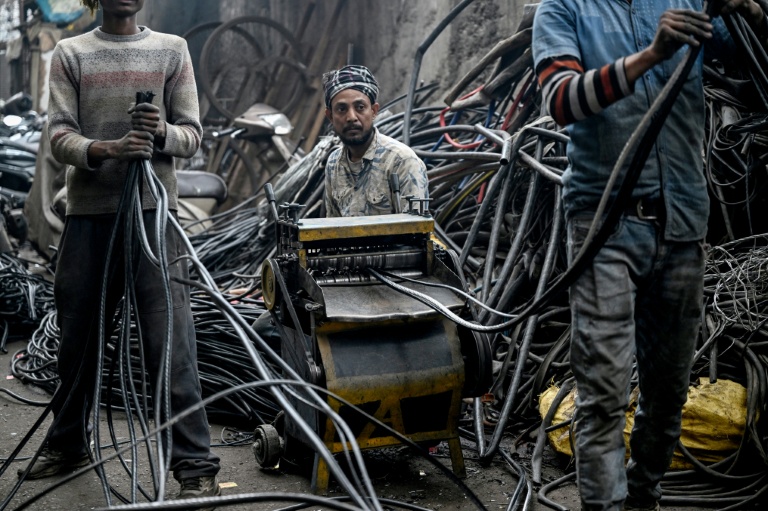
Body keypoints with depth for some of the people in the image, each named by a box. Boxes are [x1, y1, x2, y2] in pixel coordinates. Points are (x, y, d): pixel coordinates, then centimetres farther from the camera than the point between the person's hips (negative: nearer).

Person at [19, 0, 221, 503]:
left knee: (171, 340, -9)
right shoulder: (71, 53, 10)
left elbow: (192, 133, 6)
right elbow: (59, 135, 1)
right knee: (77, 336, 12)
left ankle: (196, 467, -4)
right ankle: (68, 444, 32)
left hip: (153, 211, -2)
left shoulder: (172, 49, 9)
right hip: (88, 215, 2)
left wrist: (162, 133, -16)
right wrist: (106, 149, -19)